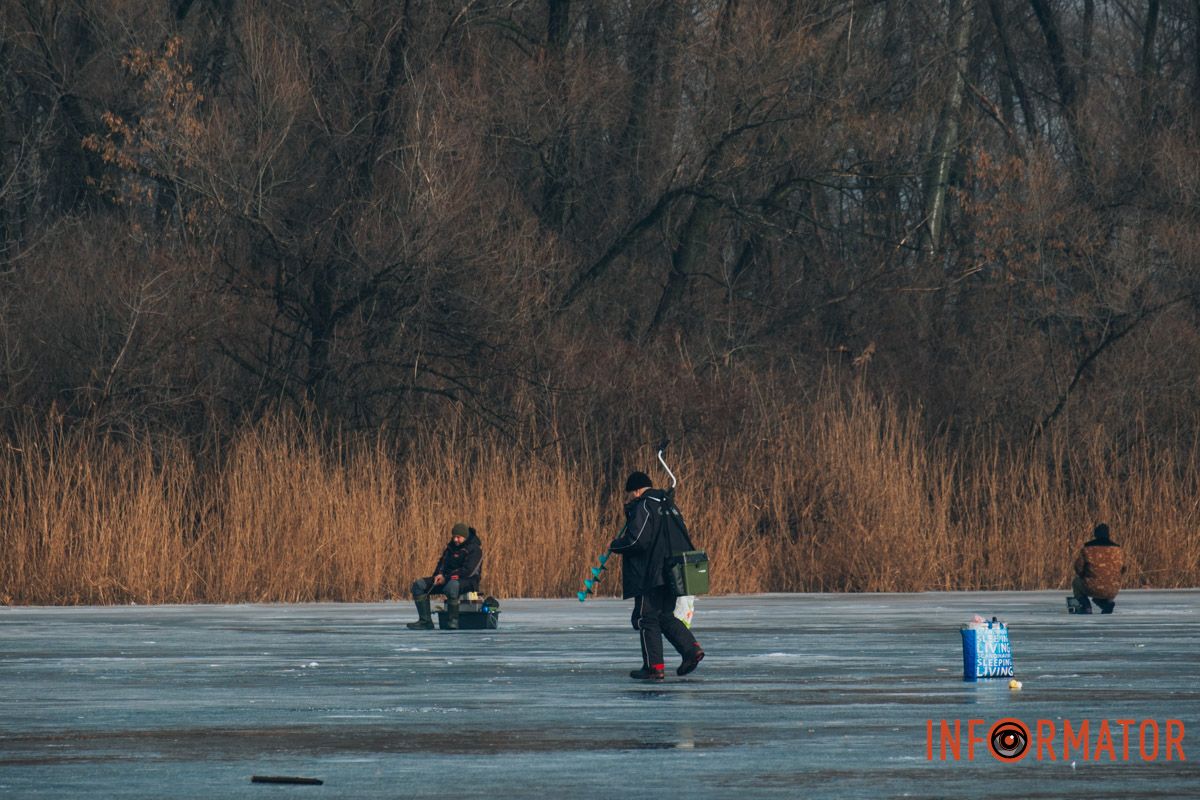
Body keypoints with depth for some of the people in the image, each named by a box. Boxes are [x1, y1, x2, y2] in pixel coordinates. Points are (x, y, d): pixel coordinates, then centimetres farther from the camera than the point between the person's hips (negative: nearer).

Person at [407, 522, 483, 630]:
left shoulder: (475, 549, -11)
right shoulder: (452, 545, 14)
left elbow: (468, 571, -20)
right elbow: (443, 561, 15)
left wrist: (446, 578, -20)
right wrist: (439, 574, -9)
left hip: (468, 582, -8)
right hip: (447, 578, 8)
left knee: (452, 585, -45)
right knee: (419, 585, -8)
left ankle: (453, 620, -33)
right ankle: (425, 621, -15)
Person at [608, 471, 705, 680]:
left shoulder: (642, 508, -12)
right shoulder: (667, 505, 16)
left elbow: (635, 540, -20)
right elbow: (683, 536, 22)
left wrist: (615, 545, -1)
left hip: (651, 576, -9)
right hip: (671, 574, 9)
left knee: (646, 618, -1)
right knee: (665, 616, 18)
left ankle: (654, 667, -2)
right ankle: (691, 649, 2)